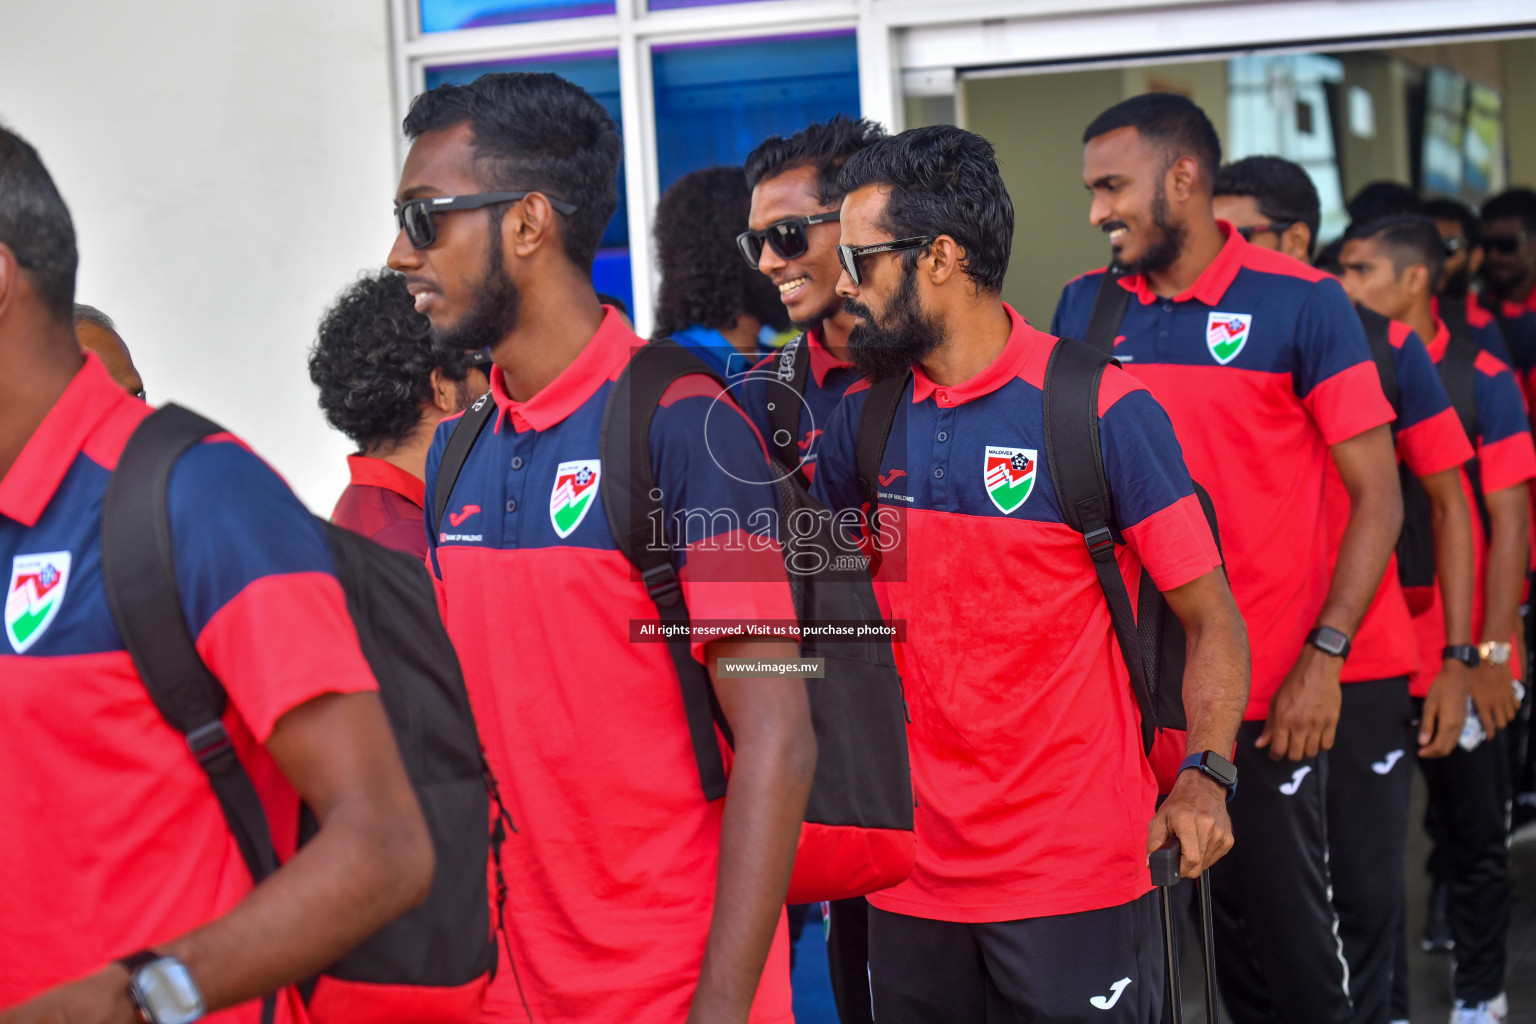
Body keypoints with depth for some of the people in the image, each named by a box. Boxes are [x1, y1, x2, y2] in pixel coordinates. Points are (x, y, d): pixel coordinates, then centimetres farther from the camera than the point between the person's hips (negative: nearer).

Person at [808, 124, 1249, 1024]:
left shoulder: (1103, 409, -10)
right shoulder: (862, 418, 3)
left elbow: (1212, 621, -6)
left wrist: (1203, 778, -20)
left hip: (1077, 874, -4)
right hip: (913, 872, 5)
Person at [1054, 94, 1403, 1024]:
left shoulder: (1302, 304, -5)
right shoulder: (1085, 308, 5)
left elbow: (1378, 497, -5)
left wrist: (1325, 655, -13)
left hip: (1267, 697, -3)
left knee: (1283, 922, 4)